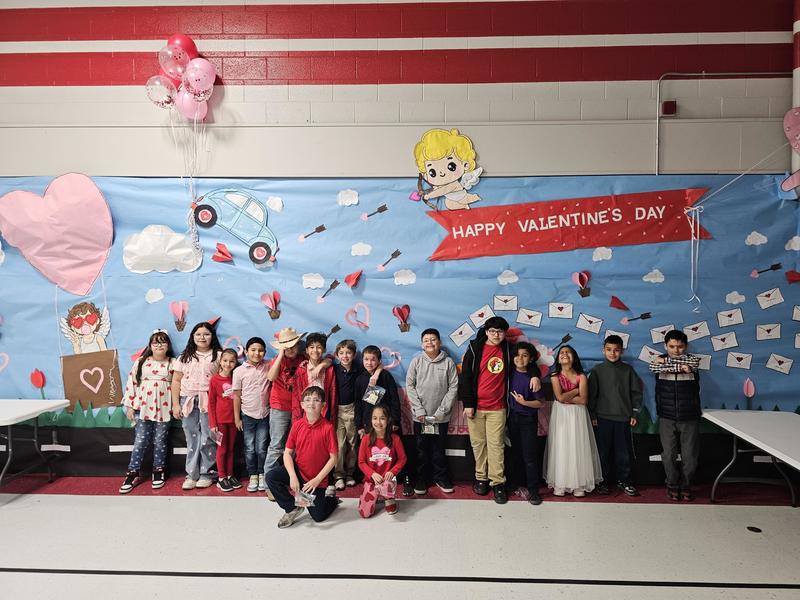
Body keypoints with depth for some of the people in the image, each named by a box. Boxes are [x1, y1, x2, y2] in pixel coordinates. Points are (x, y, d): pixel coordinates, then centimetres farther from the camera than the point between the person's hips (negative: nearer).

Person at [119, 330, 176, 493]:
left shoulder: (173, 363, 3)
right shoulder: (140, 362, 3)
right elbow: (131, 383, 4)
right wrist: (130, 406, 1)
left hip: (164, 408, 0)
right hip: (143, 407, 0)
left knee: (160, 441, 7)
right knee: (140, 441, 2)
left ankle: (158, 472, 20)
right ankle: (133, 474, 13)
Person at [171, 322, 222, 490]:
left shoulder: (218, 356, 3)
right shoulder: (185, 357, 13)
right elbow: (176, 381, 12)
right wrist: (175, 404, 5)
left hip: (209, 401, -3)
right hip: (188, 401, 3)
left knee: (207, 439, -4)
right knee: (192, 439, 6)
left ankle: (206, 474, 8)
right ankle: (192, 475, 13)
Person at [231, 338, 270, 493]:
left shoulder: (268, 366, -1)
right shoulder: (239, 371, -5)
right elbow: (237, 396, -1)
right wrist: (237, 418, -1)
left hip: (264, 415, 0)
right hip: (247, 415, 0)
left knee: (261, 448, 6)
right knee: (250, 449, 9)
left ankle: (262, 475, 21)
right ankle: (252, 476, 21)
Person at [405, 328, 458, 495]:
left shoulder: (448, 362, -3)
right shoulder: (416, 361, -2)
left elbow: (453, 387, -4)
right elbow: (410, 385, -3)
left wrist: (443, 410, -10)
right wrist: (419, 409, -10)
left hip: (441, 416, 0)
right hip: (420, 416, 0)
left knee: (439, 450, 12)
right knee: (421, 450, 10)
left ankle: (441, 478, 28)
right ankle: (420, 480, 24)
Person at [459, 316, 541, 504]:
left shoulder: (508, 350, 4)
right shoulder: (475, 349, -2)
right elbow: (465, 377, -3)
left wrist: (534, 375, -1)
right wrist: (467, 404, -7)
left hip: (497, 408, 1)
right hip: (475, 407, 0)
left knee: (496, 445, -1)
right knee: (478, 444, 8)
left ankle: (498, 483, 6)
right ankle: (481, 478, 22)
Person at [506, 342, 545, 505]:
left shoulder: (532, 378, -11)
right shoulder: (510, 373, -1)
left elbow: (540, 402, -7)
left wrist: (524, 402, -19)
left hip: (528, 420, -4)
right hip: (512, 418, 4)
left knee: (530, 457, -2)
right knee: (516, 453, 11)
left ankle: (533, 491, 7)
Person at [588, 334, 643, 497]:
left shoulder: (628, 370, 2)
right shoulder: (598, 370, -1)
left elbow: (636, 391, 6)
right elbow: (591, 393, 0)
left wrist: (634, 414, 3)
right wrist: (592, 415, -2)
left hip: (623, 418, 1)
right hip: (602, 418, -1)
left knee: (623, 452, 6)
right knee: (603, 451, 5)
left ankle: (623, 480, 21)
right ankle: (602, 481, 17)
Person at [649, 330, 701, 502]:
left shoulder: (692, 360, -3)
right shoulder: (658, 361, 0)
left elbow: (692, 363, -20)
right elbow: (654, 367, -17)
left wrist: (665, 362, -14)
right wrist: (681, 367, -14)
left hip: (689, 418, 0)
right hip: (667, 418, 0)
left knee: (690, 456, 5)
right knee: (669, 455, 6)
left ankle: (686, 486, 25)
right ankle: (673, 486, 24)